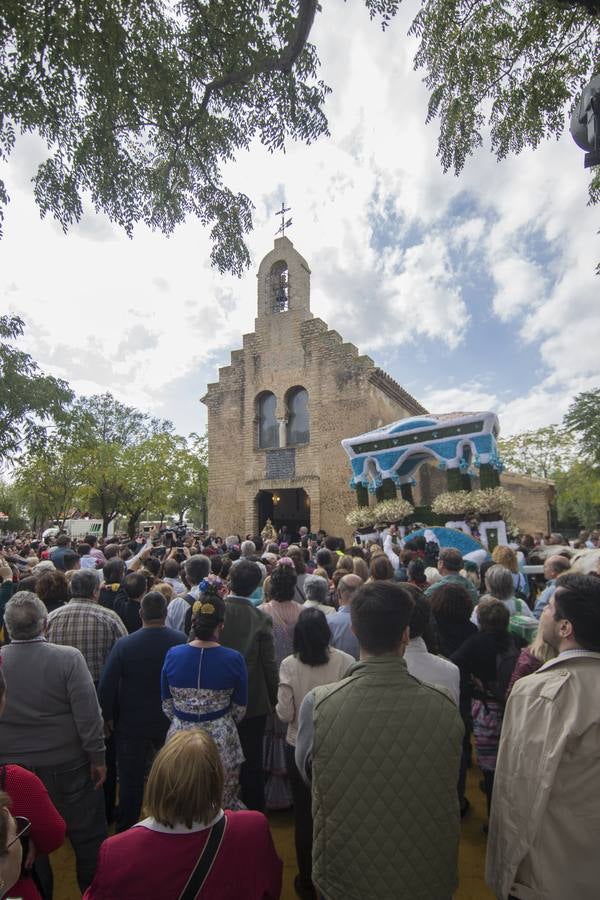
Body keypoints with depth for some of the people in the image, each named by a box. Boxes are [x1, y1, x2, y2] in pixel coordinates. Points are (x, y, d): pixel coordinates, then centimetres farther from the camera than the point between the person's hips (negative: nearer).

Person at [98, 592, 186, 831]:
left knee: (131, 781, 18)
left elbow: (106, 687, -15)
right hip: (172, 722, 2)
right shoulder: (181, 641, -19)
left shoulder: (124, 644, -21)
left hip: (132, 724, -1)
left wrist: (109, 717, 0)